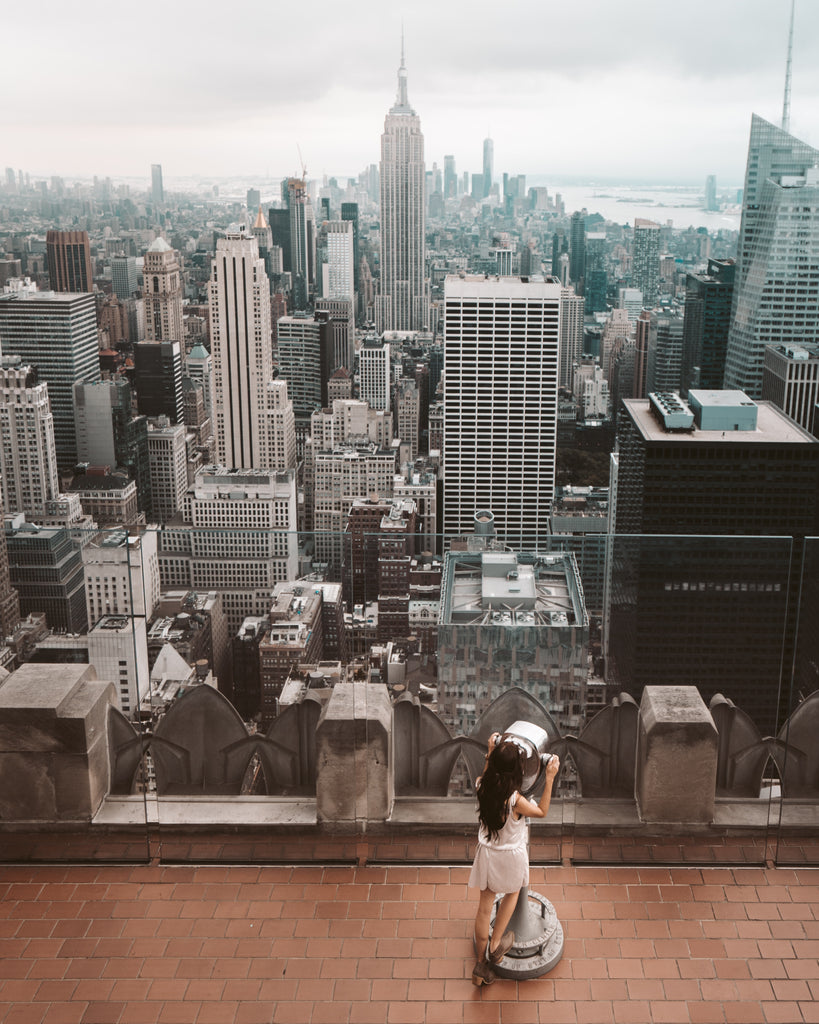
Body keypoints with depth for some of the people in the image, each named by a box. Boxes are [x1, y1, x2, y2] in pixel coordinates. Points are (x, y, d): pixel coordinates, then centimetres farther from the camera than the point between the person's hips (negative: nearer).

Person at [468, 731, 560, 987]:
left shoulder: (482, 787, -18)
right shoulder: (515, 800, -33)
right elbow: (542, 811, -14)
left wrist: (490, 751, 9)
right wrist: (550, 778, -18)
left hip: (486, 853, 4)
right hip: (511, 855, -4)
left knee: (485, 904, 17)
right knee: (512, 892, 28)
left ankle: (482, 963, 28)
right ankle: (495, 945, 34)